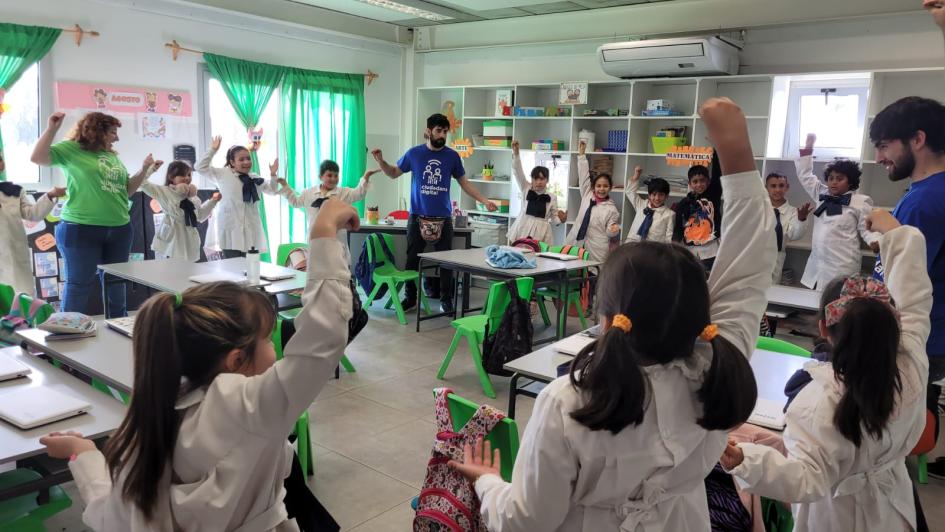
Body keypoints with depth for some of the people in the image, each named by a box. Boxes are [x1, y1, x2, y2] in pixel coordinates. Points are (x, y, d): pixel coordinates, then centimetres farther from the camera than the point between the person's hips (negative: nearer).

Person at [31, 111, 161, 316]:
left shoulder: (113, 156, 14)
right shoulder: (72, 149, -3)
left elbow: (126, 190, 17)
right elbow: (37, 158, -13)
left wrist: (145, 170, 8)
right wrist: (52, 129, -17)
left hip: (119, 230, 6)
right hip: (81, 229, -6)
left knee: (116, 282, 15)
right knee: (79, 283, 2)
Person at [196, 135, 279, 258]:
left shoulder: (255, 179, 12)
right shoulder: (223, 174, 1)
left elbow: (272, 190, 17)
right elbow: (201, 167, -1)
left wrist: (273, 175, 0)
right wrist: (213, 150, -6)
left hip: (251, 231, 4)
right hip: (231, 229, -4)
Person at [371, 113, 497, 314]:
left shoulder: (452, 156, 2)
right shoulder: (414, 153, 1)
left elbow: (464, 183, 11)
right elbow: (394, 173, 13)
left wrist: (484, 200, 5)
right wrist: (381, 161, -5)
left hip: (443, 218, 0)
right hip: (417, 216, 0)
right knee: (413, 259, 5)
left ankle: (446, 299, 15)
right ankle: (410, 297, 19)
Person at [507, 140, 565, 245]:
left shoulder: (552, 197, 5)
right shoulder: (526, 189, 6)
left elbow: (554, 218, 11)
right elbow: (518, 172, -5)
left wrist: (561, 219, -12)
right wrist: (516, 153, -17)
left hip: (541, 233, 0)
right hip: (523, 230, 0)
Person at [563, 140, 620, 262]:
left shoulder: (611, 209, -2)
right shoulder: (587, 195, 7)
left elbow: (610, 232, 2)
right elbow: (583, 175, 8)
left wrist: (614, 230, -21)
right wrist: (581, 155, 9)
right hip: (576, 244, 4)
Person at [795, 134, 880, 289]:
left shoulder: (860, 202, -2)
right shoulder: (821, 194, 13)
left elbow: (866, 228, -1)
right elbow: (805, 175, 19)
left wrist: (875, 242, -22)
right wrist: (808, 147, 14)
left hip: (842, 265, -5)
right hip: (817, 263, 5)